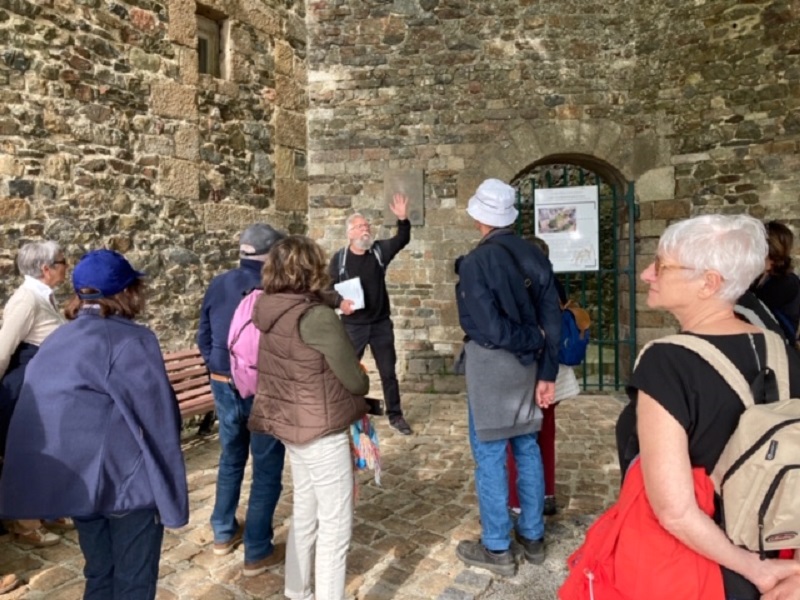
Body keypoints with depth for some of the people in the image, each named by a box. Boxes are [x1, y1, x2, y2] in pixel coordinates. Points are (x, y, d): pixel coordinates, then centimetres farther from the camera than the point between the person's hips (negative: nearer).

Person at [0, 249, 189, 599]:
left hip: (76, 481, 7)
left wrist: (35, 492, 18)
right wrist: (171, 498, -11)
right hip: (127, 483, -7)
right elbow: (158, 423, -18)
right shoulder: (132, 340, -16)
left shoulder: (56, 341, 6)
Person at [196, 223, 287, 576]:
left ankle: (224, 533, 36)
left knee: (231, 458, 23)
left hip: (223, 386, 6)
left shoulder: (217, 285, 2)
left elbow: (203, 339, 9)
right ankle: (257, 553, 16)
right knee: (267, 469, 7)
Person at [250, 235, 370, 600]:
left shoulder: (271, 313, -1)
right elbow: (355, 380, -15)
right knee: (335, 525, 7)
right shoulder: (317, 317, -23)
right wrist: (362, 383, 6)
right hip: (322, 430, -8)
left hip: (292, 425, 8)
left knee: (305, 513, 23)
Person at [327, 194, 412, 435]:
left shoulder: (379, 250, -1)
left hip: (381, 324, 2)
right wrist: (340, 302, -20)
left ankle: (395, 415, 25)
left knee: (388, 372, 10)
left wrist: (403, 219, -33)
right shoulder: (339, 259, -4)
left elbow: (402, 240, -15)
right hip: (353, 326, -1)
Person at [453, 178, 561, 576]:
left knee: (489, 455, 5)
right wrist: (547, 372, 5)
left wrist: (530, 339, -5)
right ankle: (533, 536, 31)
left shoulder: (475, 261, -16)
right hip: (527, 363, 7)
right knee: (527, 447, 17)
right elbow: (552, 320, 1)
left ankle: (496, 549, 18)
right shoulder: (534, 256, 3)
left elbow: (491, 330, -21)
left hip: (491, 363, -7)